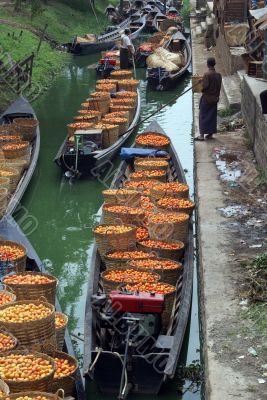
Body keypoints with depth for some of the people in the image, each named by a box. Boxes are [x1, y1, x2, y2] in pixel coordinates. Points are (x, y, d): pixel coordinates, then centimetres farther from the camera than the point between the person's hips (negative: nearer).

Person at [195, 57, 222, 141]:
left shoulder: (207, 75, -18)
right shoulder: (218, 75, 1)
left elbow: (205, 86, -19)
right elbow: (219, 86, 6)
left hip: (206, 98, -6)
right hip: (215, 98, 6)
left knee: (203, 116, 1)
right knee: (212, 116, 13)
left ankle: (202, 135, 0)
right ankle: (210, 134, 18)